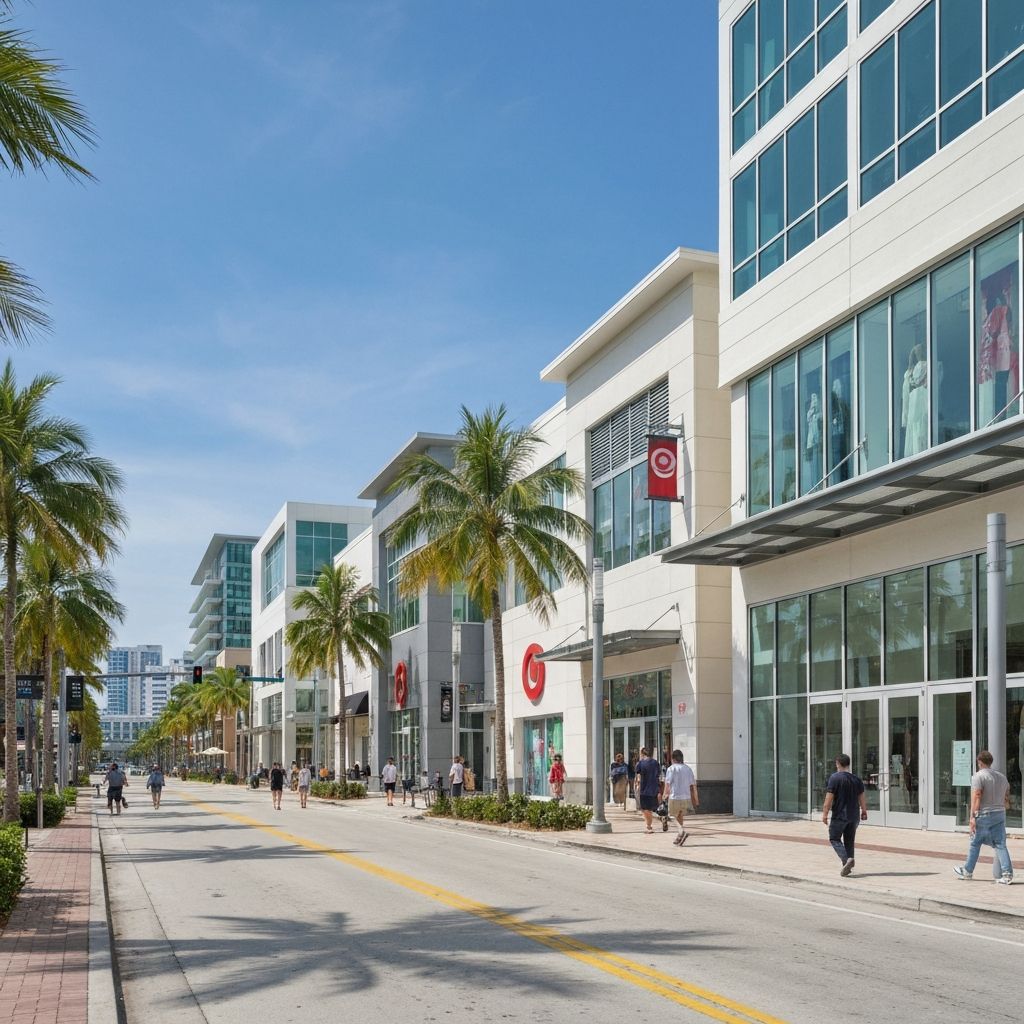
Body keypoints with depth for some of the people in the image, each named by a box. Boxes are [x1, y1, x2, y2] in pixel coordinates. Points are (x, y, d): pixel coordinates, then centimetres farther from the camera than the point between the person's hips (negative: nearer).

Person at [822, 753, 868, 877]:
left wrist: (825, 813, -8)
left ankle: (846, 859, -17)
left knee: (834, 838, 3)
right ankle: (847, 866, 16)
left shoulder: (835, 777, -10)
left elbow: (829, 798, -13)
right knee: (849, 840, 14)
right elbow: (862, 798, 8)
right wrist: (864, 812, 18)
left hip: (840, 815, -6)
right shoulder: (856, 779, 6)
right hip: (854, 816, 6)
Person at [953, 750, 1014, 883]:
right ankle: (1007, 874, -9)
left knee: (975, 843, 8)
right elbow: (1007, 799, 17)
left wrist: (972, 816, -16)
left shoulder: (978, 776, -9)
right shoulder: (1002, 777, 13)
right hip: (1000, 814, 6)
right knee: (1000, 845, 3)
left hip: (984, 814, -5)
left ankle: (967, 871, 20)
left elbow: (976, 797, -16)